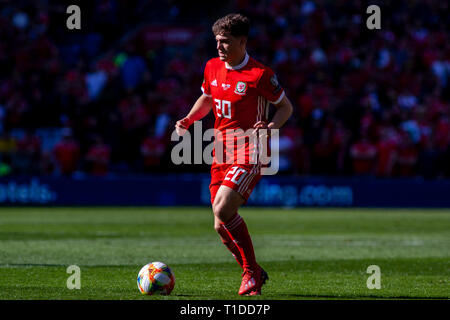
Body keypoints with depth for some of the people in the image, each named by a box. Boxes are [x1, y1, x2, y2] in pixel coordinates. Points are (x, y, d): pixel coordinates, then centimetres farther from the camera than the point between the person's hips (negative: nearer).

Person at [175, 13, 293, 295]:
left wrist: (271, 126, -20)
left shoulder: (259, 74, -11)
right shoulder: (213, 67, 7)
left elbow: (286, 106, -1)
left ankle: (252, 272, -8)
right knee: (222, 226, 2)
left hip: (250, 151, -7)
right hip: (222, 151, 7)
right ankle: (255, 274, 23)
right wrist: (189, 119, 9)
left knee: (223, 210, -24)